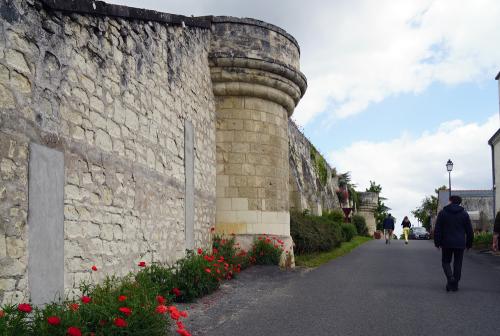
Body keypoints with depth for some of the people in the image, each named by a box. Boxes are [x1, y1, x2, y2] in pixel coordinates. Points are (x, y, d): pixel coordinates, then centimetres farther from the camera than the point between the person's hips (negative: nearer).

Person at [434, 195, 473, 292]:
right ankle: (455, 285, 10)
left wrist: (437, 242, 4)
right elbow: (469, 231, 4)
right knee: (458, 264, 9)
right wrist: (469, 243, 13)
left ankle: (450, 278, -15)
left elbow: (437, 230, -3)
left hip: (446, 243, -1)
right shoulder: (464, 213, 3)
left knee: (446, 261, 11)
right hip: (460, 244, 1)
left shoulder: (442, 213, -1)